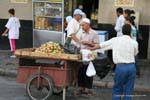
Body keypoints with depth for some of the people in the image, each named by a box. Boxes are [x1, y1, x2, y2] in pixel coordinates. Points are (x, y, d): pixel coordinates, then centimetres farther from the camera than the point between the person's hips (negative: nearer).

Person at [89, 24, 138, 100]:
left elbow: (101, 45, 11)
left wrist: (91, 48, 27)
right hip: (131, 67, 1)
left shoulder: (115, 40, 2)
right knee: (128, 91, 10)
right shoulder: (134, 43, 0)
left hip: (120, 67, -1)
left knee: (117, 89, 13)